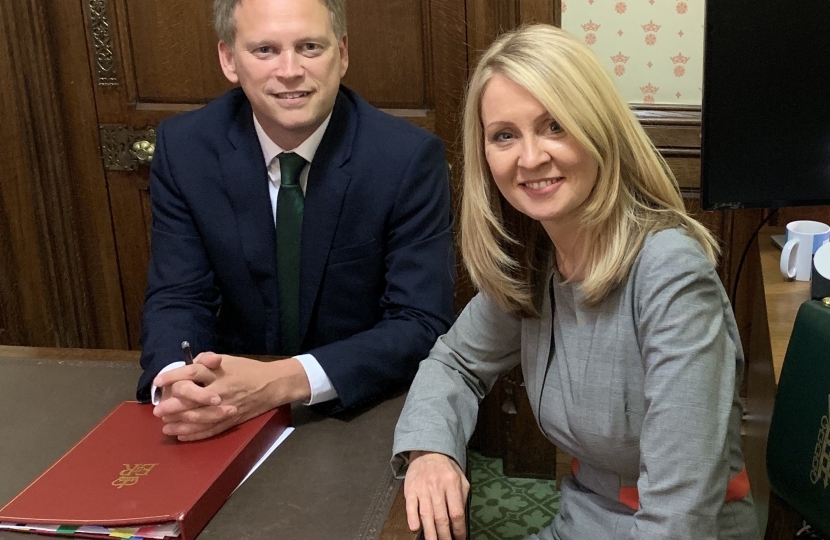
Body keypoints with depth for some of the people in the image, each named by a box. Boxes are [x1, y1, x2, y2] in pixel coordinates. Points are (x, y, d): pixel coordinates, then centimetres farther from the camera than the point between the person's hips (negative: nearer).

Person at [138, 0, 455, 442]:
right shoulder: (184, 147, -7)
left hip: (369, 409, -1)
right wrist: (178, 383, -28)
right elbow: (177, 298, -5)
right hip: (234, 409, 2)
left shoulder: (408, 157, -15)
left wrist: (286, 380, -31)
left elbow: (422, 326, -17)